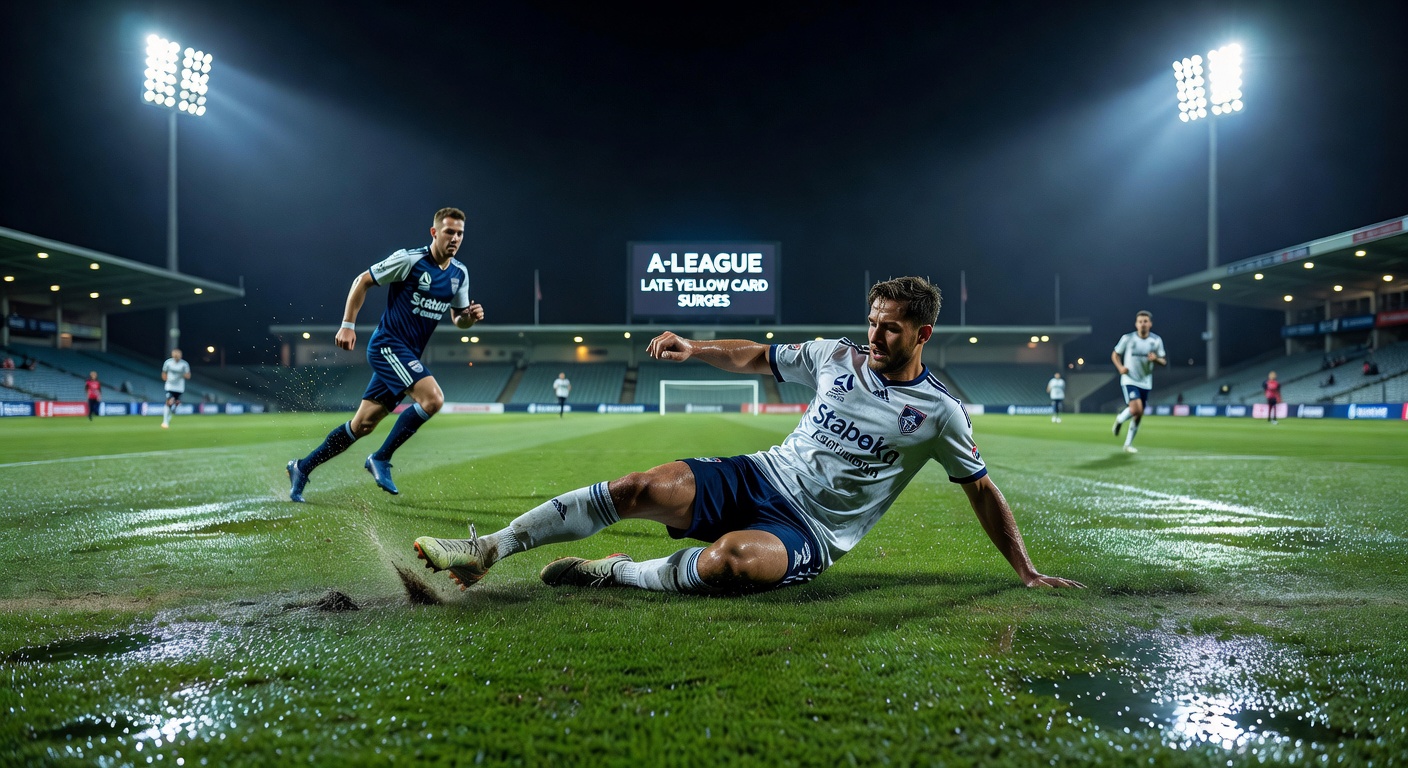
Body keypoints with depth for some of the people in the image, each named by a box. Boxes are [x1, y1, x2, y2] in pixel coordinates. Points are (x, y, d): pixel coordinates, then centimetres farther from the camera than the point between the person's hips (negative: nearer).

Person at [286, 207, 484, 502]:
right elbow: (363, 281, -4)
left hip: (408, 355, 7)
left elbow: (458, 319, 17)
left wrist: (470, 316, -6)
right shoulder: (409, 259, -12)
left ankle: (303, 467, 25)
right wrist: (347, 325, -9)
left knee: (363, 425, 10)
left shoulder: (460, 274, 7)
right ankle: (381, 459, -12)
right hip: (388, 345, -7)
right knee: (433, 398, -26)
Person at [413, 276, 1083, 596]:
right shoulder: (837, 357, 5)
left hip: (812, 532, -3)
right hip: (763, 477, 4)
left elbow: (983, 493, 6)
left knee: (727, 561, -39)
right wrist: (695, 349, 1)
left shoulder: (939, 413, -3)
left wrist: (1027, 573, 7)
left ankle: (617, 573, -14)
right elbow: (756, 357, 16)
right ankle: (490, 550, -17)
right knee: (640, 488, -19)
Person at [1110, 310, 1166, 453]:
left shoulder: (1156, 340, -1)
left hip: (1145, 382, 4)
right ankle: (1120, 419, 10)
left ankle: (1128, 444, 22)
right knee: (1136, 409, -23)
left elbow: (1164, 361, 6)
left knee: (1139, 416, 7)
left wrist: (1156, 359, -17)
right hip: (1129, 380, -4)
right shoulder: (1127, 338, -8)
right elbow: (1115, 355, 4)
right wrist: (1120, 367, -15)